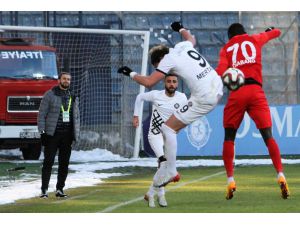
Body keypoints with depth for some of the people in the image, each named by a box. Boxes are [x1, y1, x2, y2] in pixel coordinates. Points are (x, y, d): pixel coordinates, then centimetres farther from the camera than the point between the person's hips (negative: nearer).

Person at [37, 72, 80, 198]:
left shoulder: (73, 97, 14)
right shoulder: (50, 95, 0)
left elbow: (76, 117, 19)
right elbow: (42, 114, -2)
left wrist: (76, 134, 10)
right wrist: (42, 131, -10)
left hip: (67, 135, 5)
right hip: (52, 134, -5)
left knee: (64, 163, 6)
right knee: (48, 162, -5)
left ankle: (60, 189, 13)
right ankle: (44, 190, -4)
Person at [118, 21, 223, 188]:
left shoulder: (168, 60, -8)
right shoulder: (184, 46, 11)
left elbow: (149, 82, -7)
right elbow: (191, 38, 36)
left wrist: (131, 73, 8)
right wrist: (180, 28, 54)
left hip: (204, 98, -8)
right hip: (217, 88, 8)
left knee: (169, 128, -2)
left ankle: (169, 172, 1)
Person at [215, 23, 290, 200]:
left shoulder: (226, 49, 15)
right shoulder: (255, 39, 19)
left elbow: (221, 70, -2)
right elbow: (276, 33, 37)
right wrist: (270, 31, 56)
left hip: (236, 93, 0)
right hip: (256, 91, 0)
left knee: (229, 137, 12)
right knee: (268, 135, 0)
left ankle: (230, 180, 2)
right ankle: (281, 175, -15)